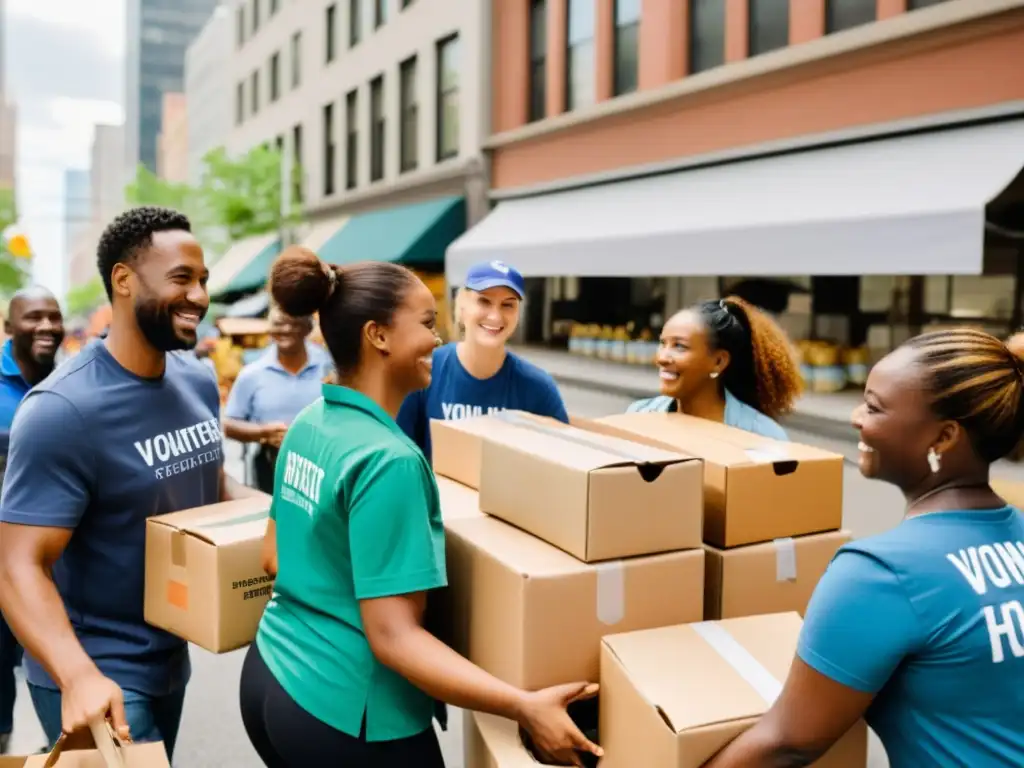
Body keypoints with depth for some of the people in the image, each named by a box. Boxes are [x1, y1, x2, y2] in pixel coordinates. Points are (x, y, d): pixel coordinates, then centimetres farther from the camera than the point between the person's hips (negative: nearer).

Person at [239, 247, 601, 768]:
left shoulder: (308, 426, 2)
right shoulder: (388, 460, -24)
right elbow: (393, 636, -26)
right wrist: (525, 707, -30)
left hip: (270, 677, 8)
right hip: (344, 711, -8)